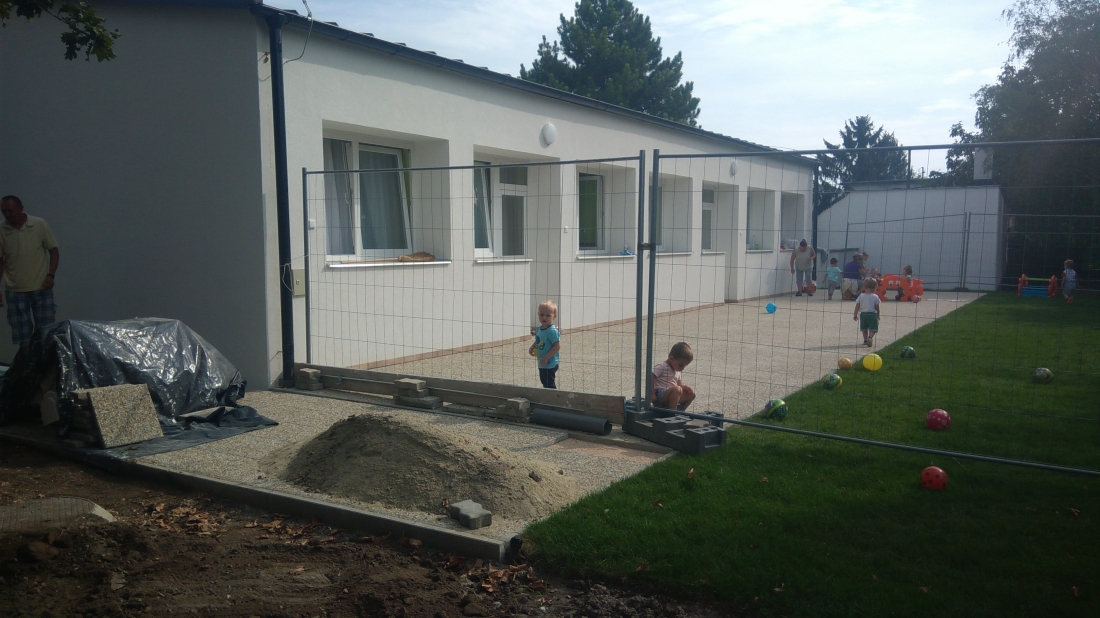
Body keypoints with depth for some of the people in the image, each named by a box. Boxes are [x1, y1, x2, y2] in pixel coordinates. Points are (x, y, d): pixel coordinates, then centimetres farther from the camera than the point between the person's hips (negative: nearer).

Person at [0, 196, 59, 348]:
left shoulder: (40, 225, -4)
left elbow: (53, 251, 3)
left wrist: (51, 275, -11)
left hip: (42, 289, -1)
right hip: (15, 291, 1)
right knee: (22, 337, 4)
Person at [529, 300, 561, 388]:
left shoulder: (552, 331, -23)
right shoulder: (540, 329, 5)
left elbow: (557, 346, -25)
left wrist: (546, 358, -25)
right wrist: (532, 347, 1)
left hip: (550, 364, -9)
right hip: (542, 363, 9)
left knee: (549, 384, 0)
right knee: (544, 382, 22)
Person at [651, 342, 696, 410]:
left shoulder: (679, 371, 18)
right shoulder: (661, 367, -10)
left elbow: (679, 384, 21)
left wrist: (687, 388, -1)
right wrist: (652, 394, -21)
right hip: (659, 396, -9)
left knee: (691, 394, 4)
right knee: (677, 389, -34)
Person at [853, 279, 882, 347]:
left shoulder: (861, 296, 1)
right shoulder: (875, 297, -4)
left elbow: (857, 307, 1)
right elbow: (877, 307, -1)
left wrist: (855, 314, 8)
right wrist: (878, 315, 12)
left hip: (863, 314, 3)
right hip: (872, 314, -3)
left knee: (864, 329, 17)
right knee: (873, 329, 0)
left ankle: (865, 340, 22)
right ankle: (870, 337, -25)